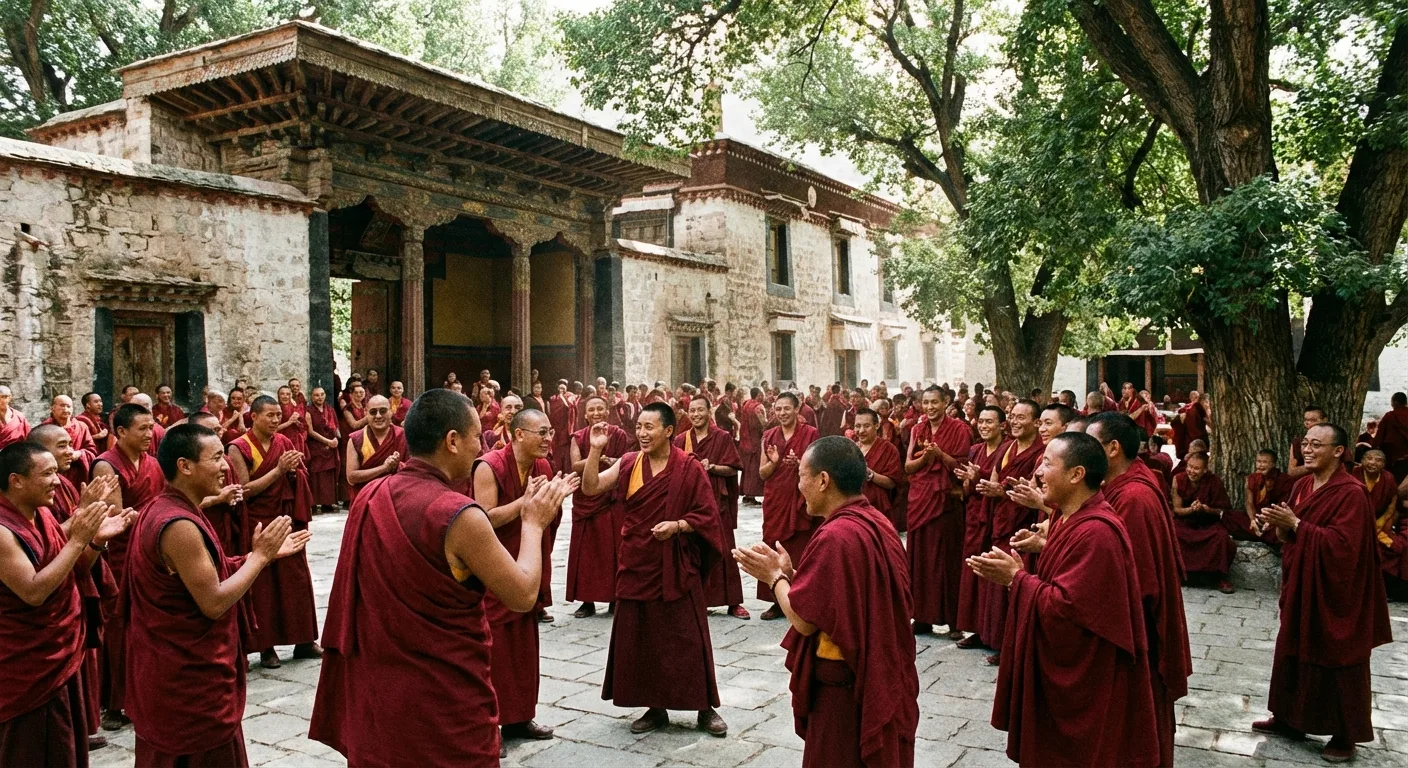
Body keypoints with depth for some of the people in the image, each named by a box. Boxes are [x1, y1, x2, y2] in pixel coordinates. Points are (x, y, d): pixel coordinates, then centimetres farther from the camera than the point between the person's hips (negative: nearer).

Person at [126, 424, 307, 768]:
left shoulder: (163, 509, 7)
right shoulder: (179, 525, -26)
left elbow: (204, 574, 12)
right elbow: (214, 603, -25)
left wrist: (263, 553, 7)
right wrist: (259, 555, -16)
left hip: (175, 666, 10)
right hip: (190, 674, -10)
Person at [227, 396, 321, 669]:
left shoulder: (284, 442, 6)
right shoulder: (239, 448, -8)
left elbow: (302, 478, 11)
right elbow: (245, 490, -14)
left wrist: (293, 470, -10)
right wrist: (278, 470, -19)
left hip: (287, 520, 5)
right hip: (258, 524, -5)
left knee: (297, 579, 6)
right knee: (262, 584, 3)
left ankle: (304, 641, 15)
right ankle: (266, 646, 12)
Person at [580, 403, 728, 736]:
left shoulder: (690, 469, -8)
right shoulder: (629, 463, 3)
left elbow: (707, 516, -5)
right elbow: (590, 488, -5)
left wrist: (677, 525, -20)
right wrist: (596, 449, -14)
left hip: (676, 567, -4)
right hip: (637, 565, 4)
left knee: (687, 638, 1)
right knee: (641, 639, 9)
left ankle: (706, 708, 15)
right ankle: (655, 707, 24)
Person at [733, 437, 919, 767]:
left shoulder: (835, 536, -25)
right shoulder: (878, 523, 4)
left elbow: (803, 620, -21)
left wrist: (775, 576, -5)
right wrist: (790, 571, 6)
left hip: (844, 686, -9)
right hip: (879, 677, 9)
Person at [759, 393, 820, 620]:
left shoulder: (810, 434, -3)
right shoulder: (768, 436, 8)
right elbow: (762, 473, 8)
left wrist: (798, 463, -20)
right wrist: (774, 462, -13)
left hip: (801, 500, -3)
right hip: (775, 501, 4)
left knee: (800, 551, -3)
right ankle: (778, 601, 14)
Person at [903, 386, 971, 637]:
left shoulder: (958, 429, -4)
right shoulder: (917, 430, 10)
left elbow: (962, 466, -6)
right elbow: (908, 466, 6)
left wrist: (940, 454, -19)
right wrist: (924, 456, -13)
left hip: (946, 500, -4)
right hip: (919, 499, 4)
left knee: (946, 559, -2)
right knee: (920, 558, 6)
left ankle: (954, 621, 6)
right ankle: (923, 617, 14)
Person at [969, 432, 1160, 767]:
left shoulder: (1095, 533, -26)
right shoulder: (1069, 517, 7)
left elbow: (1067, 607, -27)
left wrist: (1016, 579, -16)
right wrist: (1014, 573, -6)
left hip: (1086, 680, -10)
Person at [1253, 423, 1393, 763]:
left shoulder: (1351, 493, -18)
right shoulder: (1302, 485, 6)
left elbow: (1343, 544, -25)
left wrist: (1296, 524, -25)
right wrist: (1278, 525, -10)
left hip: (1335, 593, -7)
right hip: (1301, 587, 8)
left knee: (1337, 662, 4)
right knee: (1292, 653, 15)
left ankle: (1346, 735, 19)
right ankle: (1288, 718, 28)